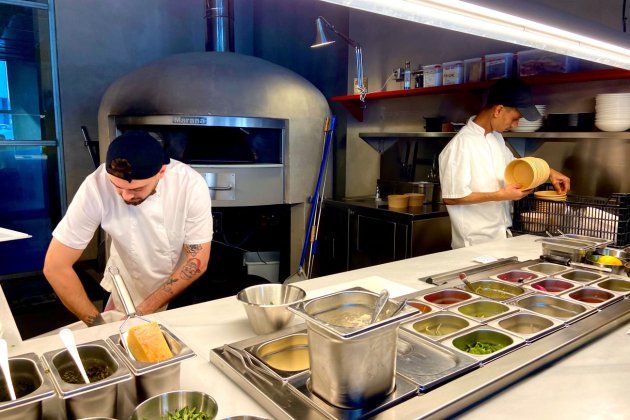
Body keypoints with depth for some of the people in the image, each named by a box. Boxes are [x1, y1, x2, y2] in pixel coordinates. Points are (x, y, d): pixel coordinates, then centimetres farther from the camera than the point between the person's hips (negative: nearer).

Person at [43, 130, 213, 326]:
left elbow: (197, 262, -17)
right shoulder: (96, 187, -25)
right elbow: (56, 267, -17)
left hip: (182, 294, -2)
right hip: (125, 294, 3)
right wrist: (98, 324, -19)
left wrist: (143, 312, -21)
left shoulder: (191, 185, -26)